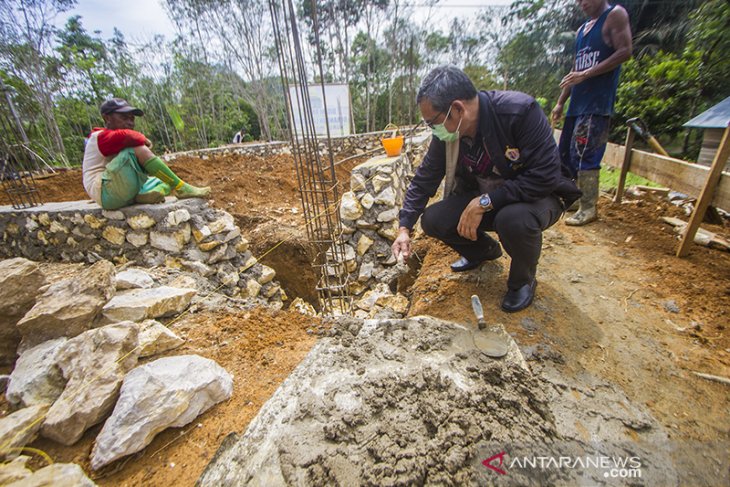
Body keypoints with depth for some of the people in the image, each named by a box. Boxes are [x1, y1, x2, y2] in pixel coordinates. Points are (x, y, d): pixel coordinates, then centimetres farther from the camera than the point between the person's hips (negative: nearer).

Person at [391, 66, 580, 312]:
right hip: (482, 199, 5)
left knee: (514, 218, -39)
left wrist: (485, 202, -33)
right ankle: (484, 250, 16)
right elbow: (424, 180, -5)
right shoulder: (446, 133, -11)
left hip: (538, 195, -4)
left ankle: (523, 281, -4)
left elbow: (545, 175, -29)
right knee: (433, 220, -14)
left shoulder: (520, 111, -27)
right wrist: (405, 227, -11)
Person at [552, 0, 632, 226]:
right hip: (577, 104, 8)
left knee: (584, 156, -14)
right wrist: (560, 102, 14)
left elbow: (624, 52, -10)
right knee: (565, 153, 7)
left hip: (597, 104, -8)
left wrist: (586, 74, -16)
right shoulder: (582, 30, 23)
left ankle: (588, 209, -8)